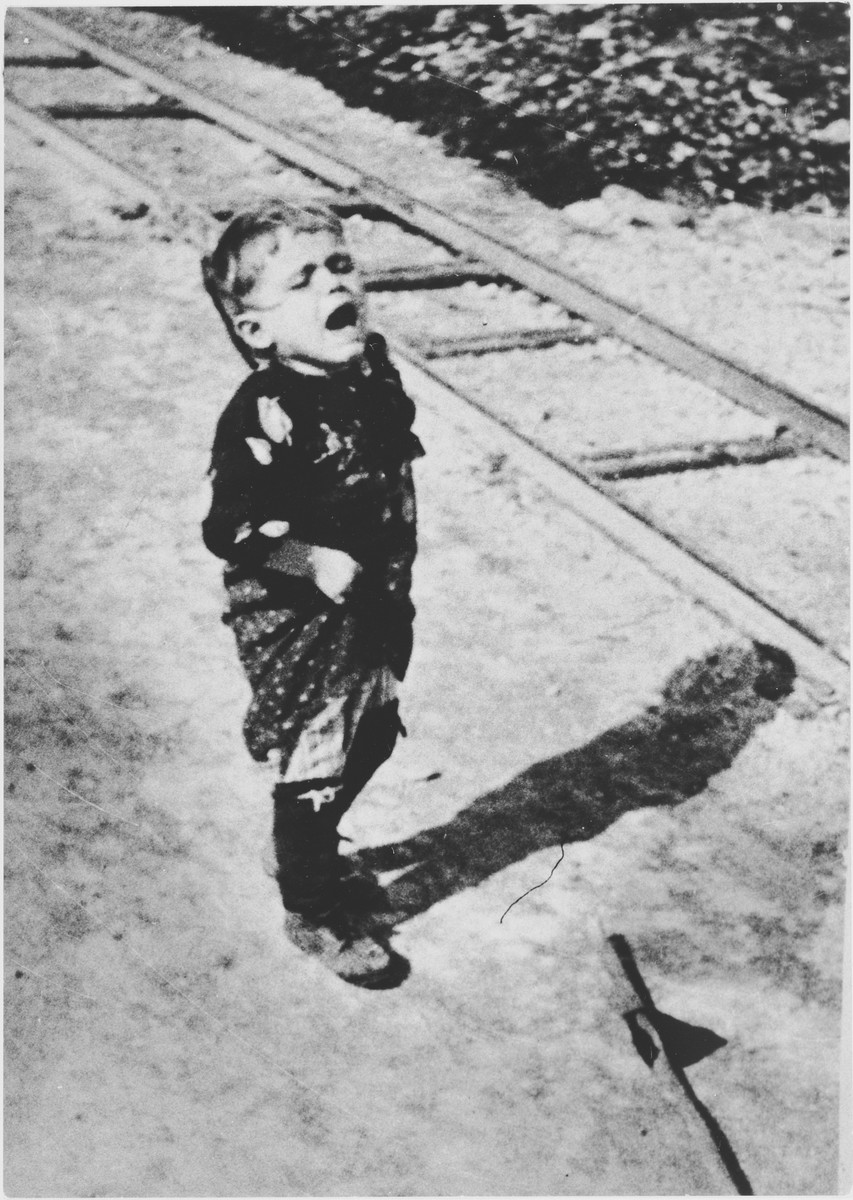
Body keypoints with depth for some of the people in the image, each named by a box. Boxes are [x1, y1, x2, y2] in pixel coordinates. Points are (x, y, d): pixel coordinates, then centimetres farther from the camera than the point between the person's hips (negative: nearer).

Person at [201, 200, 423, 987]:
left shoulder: (370, 368, -2)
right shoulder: (265, 418, -26)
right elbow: (231, 531, -26)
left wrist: (393, 580, 12)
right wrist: (318, 565, -29)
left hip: (376, 610, 8)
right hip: (297, 627, -8)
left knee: (370, 744, 23)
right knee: (314, 771, 8)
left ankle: (318, 859, 49)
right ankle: (312, 911, 31)